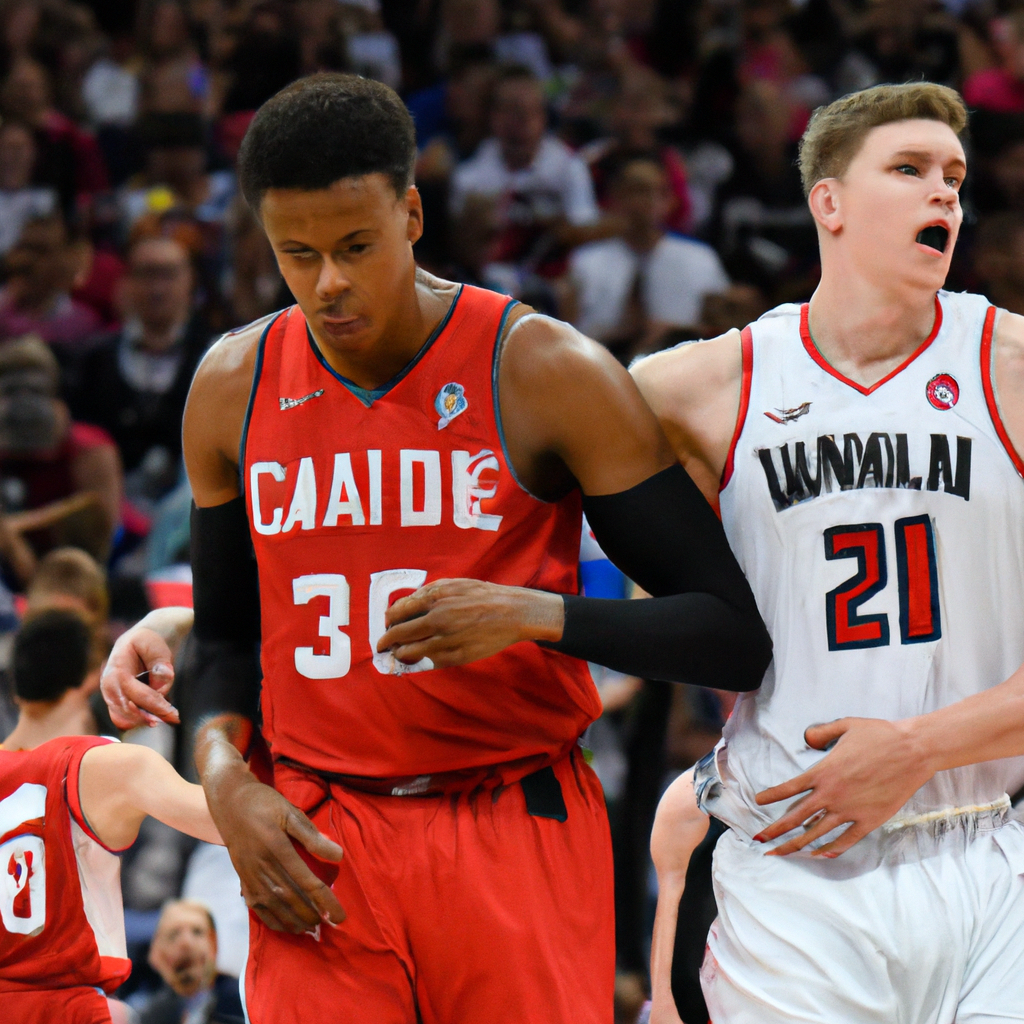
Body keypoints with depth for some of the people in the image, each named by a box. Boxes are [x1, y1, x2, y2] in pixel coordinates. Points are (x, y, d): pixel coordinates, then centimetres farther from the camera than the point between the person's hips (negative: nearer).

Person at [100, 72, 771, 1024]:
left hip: (518, 834, -3)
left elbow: (731, 634, -7)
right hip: (315, 846, 3)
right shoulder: (232, 388, 6)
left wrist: (533, 615, -21)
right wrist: (226, 777, -1)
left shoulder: (547, 373, -7)